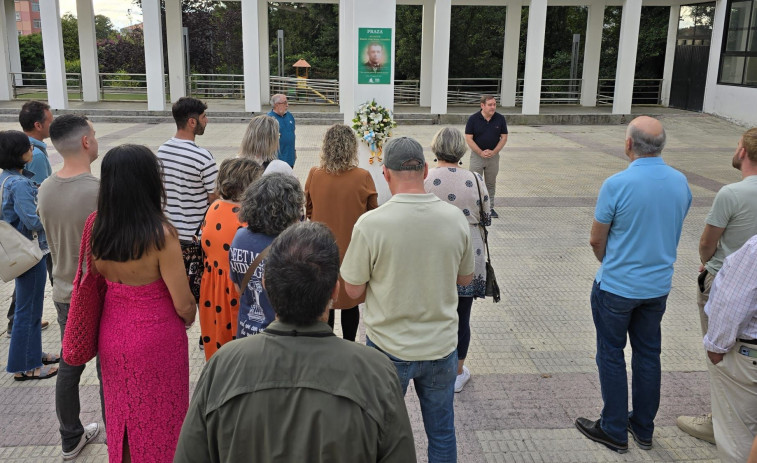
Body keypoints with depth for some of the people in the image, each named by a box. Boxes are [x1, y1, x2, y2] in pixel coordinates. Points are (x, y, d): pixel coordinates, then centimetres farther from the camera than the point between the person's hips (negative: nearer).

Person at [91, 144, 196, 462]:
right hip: (156, 337, -5)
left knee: (122, 412, 25)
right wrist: (189, 318, 1)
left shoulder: (98, 227, -9)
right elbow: (184, 305, -20)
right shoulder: (161, 234, -25)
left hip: (112, 332, 5)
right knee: (158, 419, 17)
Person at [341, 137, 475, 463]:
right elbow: (465, 278, 5)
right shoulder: (456, 218, -9)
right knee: (442, 433, 19)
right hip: (442, 346, 3)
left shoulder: (370, 223, -20)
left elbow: (354, 290, -10)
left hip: (389, 348, -2)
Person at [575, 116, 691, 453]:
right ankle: (643, 429, 29)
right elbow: (673, 232, 9)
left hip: (616, 287, -5)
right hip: (658, 286, 5)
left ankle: (614, 431, 19)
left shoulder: (617, 184, -21)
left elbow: (596, 240, -11)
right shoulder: (680, 182, -3)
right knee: (648, 354, 17)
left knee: (611, 356, 9)